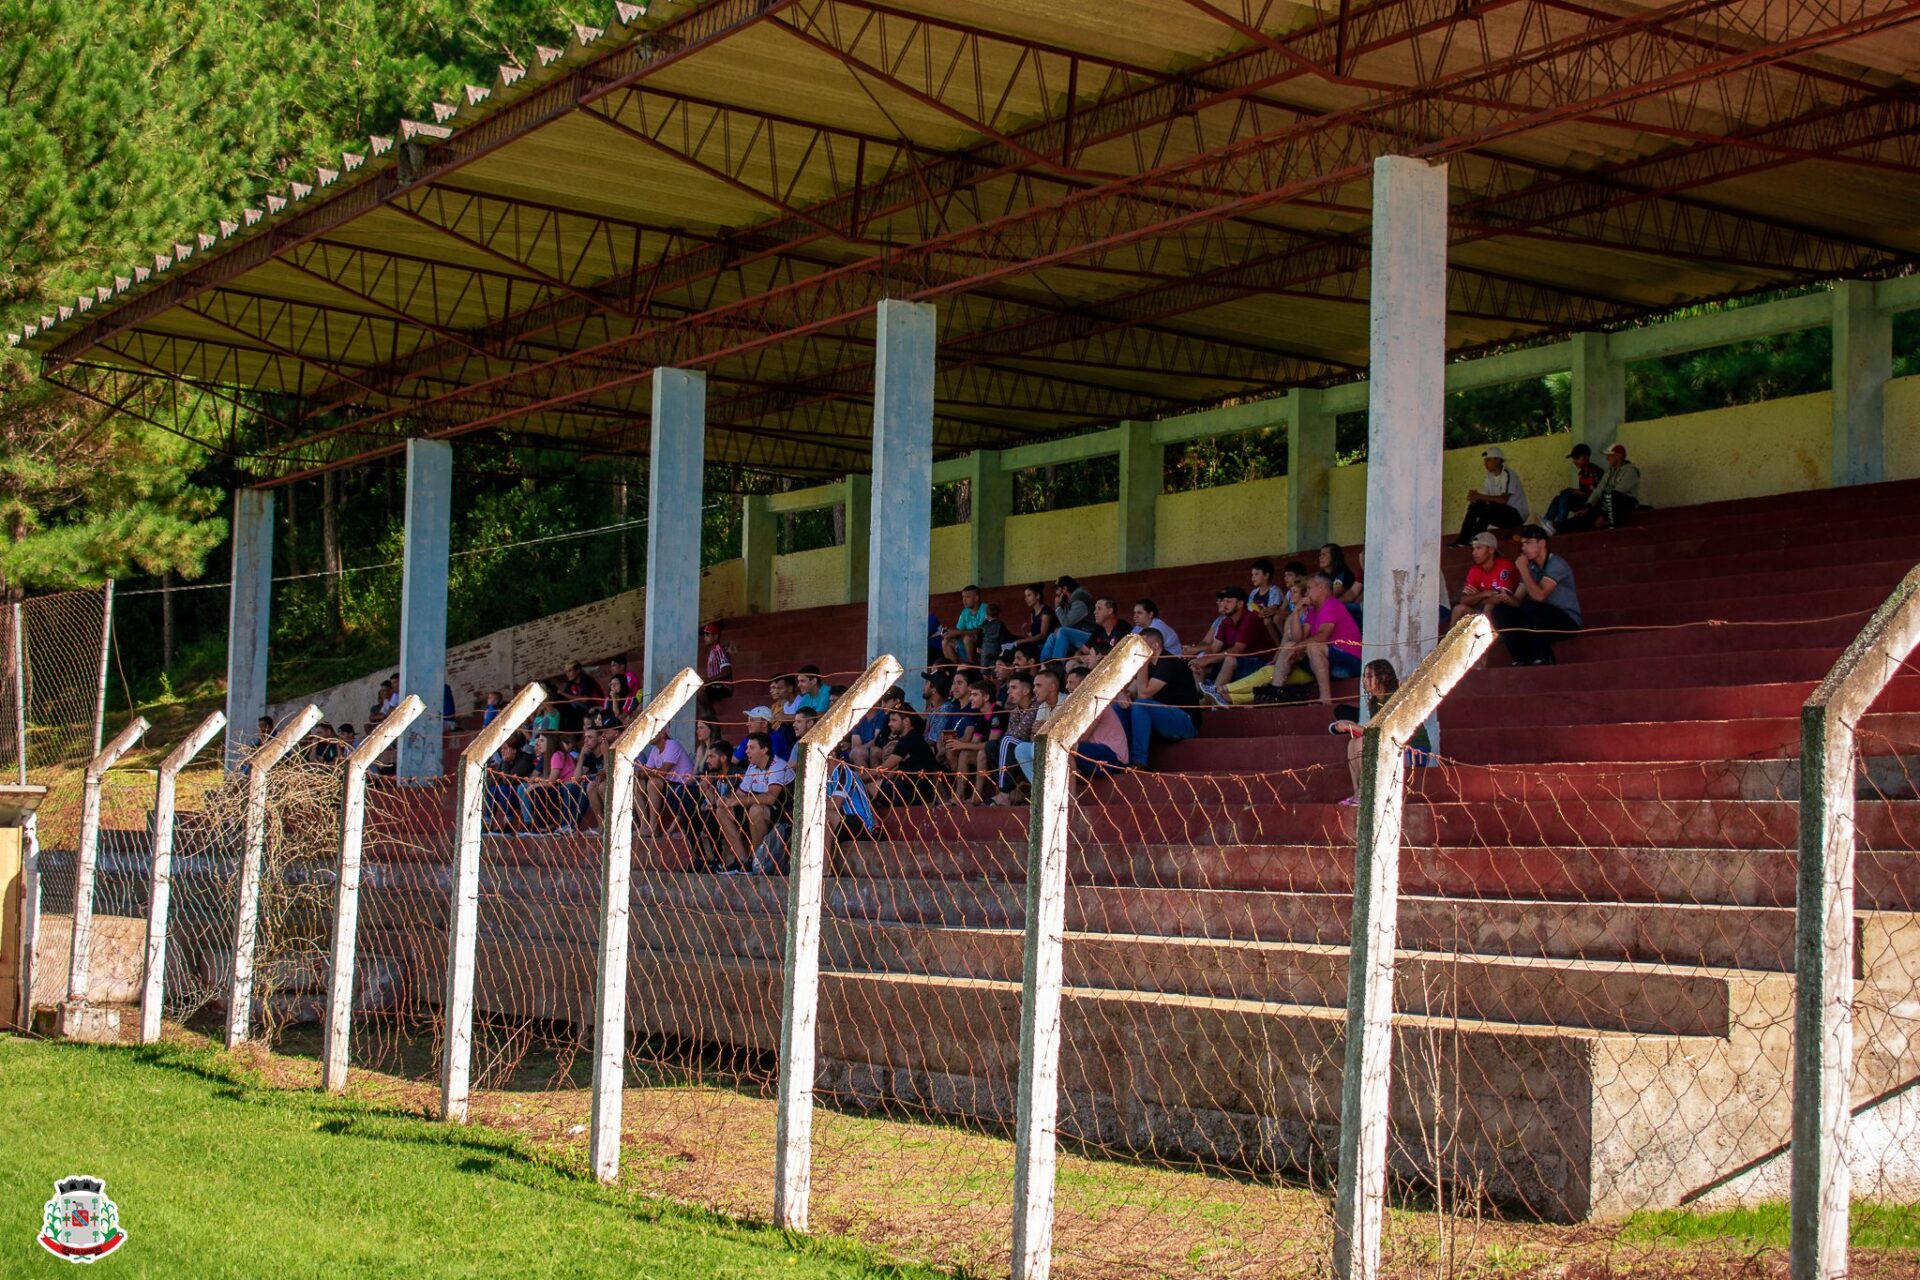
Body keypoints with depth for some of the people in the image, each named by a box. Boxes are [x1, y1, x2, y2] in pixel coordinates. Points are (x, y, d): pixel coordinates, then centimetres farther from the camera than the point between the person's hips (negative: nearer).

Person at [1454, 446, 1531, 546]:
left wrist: (1479, 496, -28)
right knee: (1474, 505, -10)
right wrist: (1475, 497, -23)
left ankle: (1475, 538, -30)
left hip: (1517, 515, -7)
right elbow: (1483, 500, 1)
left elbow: (1503, 500, -27)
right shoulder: (1489, 478, 8)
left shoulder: (1509, 475, -16)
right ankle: (1463, 540, -17)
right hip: (1500, 515, 7)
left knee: (1490, 507, -31)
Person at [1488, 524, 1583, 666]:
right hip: (1543, 620, 7)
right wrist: (1506, 599, -17)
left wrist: (1523, 570, -19)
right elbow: (1517, 601, 6)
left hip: (1567, 622, -7)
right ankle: (1522, 659, -15)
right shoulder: (1530, 568, 8)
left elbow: (1539, 596, -26)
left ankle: (1543, 658, -19)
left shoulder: (1556, 564, -14)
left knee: (1530, 607, -34)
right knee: (1500, 611, -8)